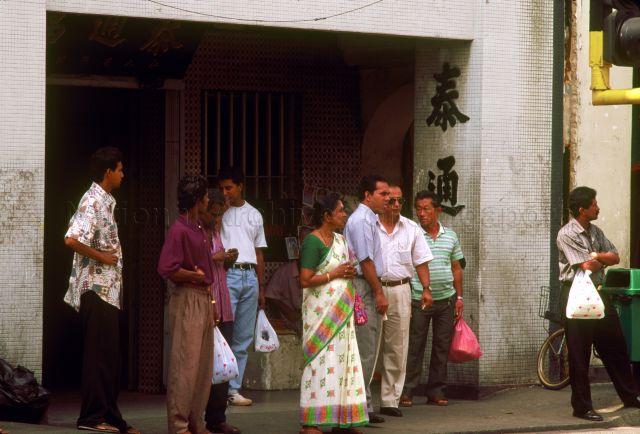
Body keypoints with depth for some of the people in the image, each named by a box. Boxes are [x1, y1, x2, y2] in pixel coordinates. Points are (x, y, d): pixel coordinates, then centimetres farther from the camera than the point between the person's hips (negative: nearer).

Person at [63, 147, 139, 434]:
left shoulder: (105, 202, 17)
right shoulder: (93, 202, -14)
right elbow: (71, 240, -27)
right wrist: (102, 256, -17)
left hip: (107, 291, 10)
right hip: (96, 289, -10)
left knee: (109, 356, 11)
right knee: (99, 355, -7)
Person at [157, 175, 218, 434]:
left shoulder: (200, 230, 16)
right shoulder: (179, 230, -13)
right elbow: (167, 269, -21)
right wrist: (196, 276, -8)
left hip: (204, 301, 9)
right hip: (186, 300, -9)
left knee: (204, 366, 11)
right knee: (185, 365, -7)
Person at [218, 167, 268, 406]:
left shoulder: (254, 215, 18)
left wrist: (261, 288, 17)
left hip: (250, 276, 5)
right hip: (226, 274, -5)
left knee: (244, 338, 4)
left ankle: (233, 389, 8)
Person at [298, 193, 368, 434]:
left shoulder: (340, 240, 15)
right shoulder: (312, 242, -11)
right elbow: (305, 280, -17)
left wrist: (350, 274, 10)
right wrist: (334, 274, -14)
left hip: (341, 312, 9)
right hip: (321, 311, -9)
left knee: (343, 360, 7)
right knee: (321, 362, -10)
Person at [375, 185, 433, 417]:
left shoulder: (412, 229, 12)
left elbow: (421, 261, 13)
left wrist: (426, 289, 2)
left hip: (400, 291, 3)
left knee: (397, 349, 3)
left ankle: (390, 400, 9)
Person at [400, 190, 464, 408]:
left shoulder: (450, 236, 10)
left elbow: (456, 268, 16)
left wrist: (459, 297, 10)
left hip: (446, 299, 4)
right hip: (418, 300, -4)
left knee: (442, 347, 6)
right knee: (414, 347, -3)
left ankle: (436, 391, 14)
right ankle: (406, 392, 3)